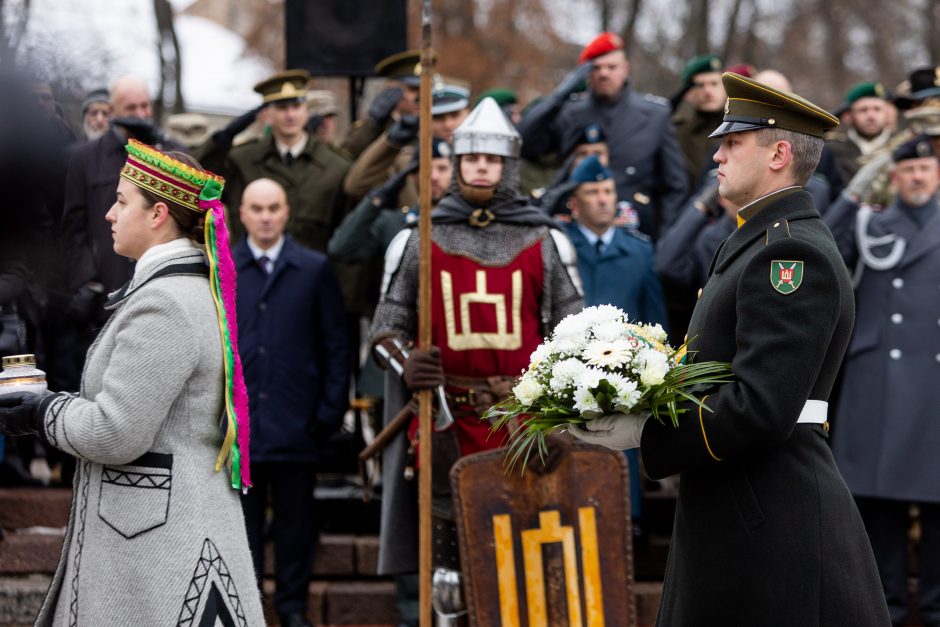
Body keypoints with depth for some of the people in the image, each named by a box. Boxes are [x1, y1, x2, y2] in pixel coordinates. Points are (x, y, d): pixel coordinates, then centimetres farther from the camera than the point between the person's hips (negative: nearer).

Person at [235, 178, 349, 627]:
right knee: (242, 518, 6)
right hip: (236, 418, 0)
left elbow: (335, 345, 5)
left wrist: (331, 410, -1)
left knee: (296, 518, 5)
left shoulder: (314, 269, 6)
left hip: (295, 420, 0)